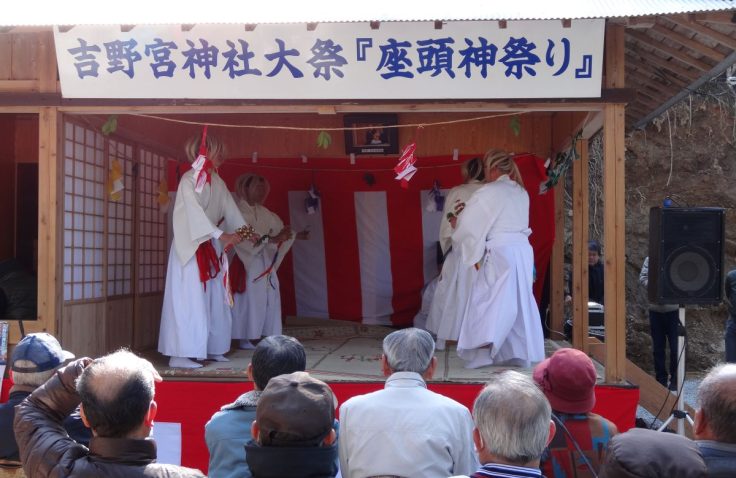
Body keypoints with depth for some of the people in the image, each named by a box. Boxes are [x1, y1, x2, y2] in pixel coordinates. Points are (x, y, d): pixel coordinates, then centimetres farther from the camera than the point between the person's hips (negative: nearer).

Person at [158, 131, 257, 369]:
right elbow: (195, 213, -23)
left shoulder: (217, 181, 10)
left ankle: (211, 348, 19)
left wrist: (246, 230, -3)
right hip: (190, 246, -8)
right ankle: (179, 354, -6)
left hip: (210, 247, 8)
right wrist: (223, 235, -29)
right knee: (189, 300, -9)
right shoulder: (189, 180, -13)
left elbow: (230, 208, 9)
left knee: (214, 300, 10)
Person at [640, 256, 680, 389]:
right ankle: (661, 380, 20)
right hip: (655, 309, 2)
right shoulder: (650, 259, 4)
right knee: (658, 348, 9)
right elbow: (643, 278, -1)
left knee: (675, 348, 1)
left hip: (673, 309, -2)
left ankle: (675, 381, 13)